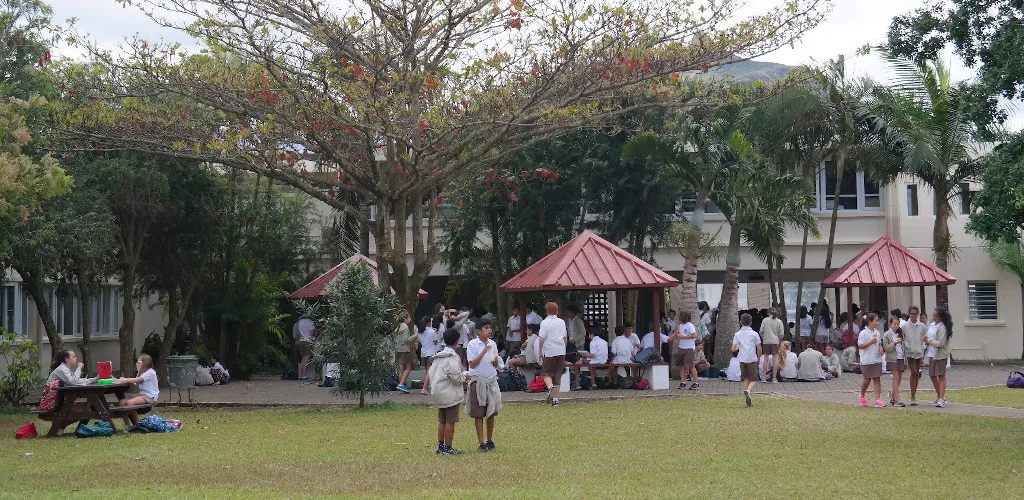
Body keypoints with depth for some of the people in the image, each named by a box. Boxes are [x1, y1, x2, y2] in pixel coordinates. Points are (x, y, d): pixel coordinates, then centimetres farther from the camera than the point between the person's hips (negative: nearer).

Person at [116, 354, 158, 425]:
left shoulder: (150, 373, -11)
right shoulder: (142, 373, 21)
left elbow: (136, 380, -22)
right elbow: (135, 381, 6)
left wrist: (122, 380, -24)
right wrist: (124, 379, -12)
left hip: (150, 396, -9)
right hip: (142, 394, 9)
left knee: (130, 403, -29)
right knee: (121, 403, -11)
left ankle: (137, 424, -13)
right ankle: (134, 424, -8)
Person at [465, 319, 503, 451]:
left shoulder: (492, 344, 8)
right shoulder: (472, 344, -6)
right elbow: (472, 364, -10)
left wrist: (495, 362, -7)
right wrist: (483, 352, -19)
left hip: (492, 381, 4)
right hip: (478, 381, -4)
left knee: (491, 413, 7)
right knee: (479, 414, 0)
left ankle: (490, 440, 19)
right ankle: (481, 443, 5)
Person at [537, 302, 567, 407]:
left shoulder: (545, 322, -7)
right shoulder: (562, 322, 7)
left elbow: (541, 339, -11)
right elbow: (565, 337, 13)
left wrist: (540, 352, -2)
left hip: (549, 351, -4)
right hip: (561, 351, 4)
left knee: (546, 372, 7)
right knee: (558, 375, 8)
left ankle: (550, 386, -25)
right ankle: (555, 399, 6)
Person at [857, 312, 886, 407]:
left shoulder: (877, 333, 10)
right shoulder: (863, 333, -10)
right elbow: (860, 346, -15)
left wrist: (881, 348, 1)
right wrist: (871, 342, -24)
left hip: (877, 360, 5)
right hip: (867, 361, -5)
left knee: (877, 379, -3)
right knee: (867, 379, 4)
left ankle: (878, 399, -8)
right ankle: (862, 396, 29)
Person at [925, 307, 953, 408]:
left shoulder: (942, 328, -16)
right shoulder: (932, 324, 11)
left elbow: (940, 343, -22)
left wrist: (929, 341, -13)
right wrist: (927, 340, 1)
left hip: (940, 355, -10)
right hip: (932, 354, 10)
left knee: (941, 376, -9)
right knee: (933, 375, 15)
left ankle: (941, 400, -12)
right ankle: (939, 397, 29)